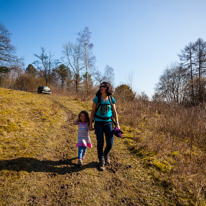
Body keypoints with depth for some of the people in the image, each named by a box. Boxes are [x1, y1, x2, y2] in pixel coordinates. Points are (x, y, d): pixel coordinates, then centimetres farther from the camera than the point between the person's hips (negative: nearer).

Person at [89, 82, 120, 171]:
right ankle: (101, 161, 17)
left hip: (108, 123, 1)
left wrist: (117, 124, 0)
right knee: (100, 143, -4)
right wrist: (90, 124, -1)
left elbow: (114, 112, 6)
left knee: (110, 143, -2)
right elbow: (93, 111, 2)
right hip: (98, 123, -1)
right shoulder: (97, 99, -3)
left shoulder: (111, 99, 0)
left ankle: (106, 154, 32)